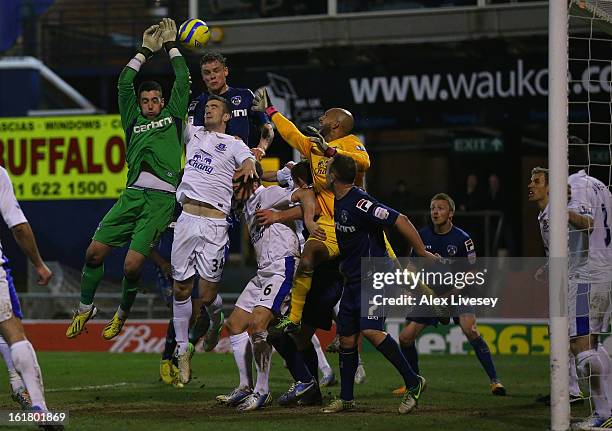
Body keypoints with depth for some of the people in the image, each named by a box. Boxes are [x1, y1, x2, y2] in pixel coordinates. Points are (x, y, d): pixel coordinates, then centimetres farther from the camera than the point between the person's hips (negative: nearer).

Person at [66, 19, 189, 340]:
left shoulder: (173, 115, 17)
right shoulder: (134, 121, 23)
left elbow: (182, 80, 15)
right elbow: (124, 84, 22)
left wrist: (171, 45, 24)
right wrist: (146, 51, 24)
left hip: (162, 198, -4)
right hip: (132, 194, 4)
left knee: (132, 264, -13)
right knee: (95, 251, -4)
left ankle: (122, 314, 13)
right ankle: (85, 308, 17)